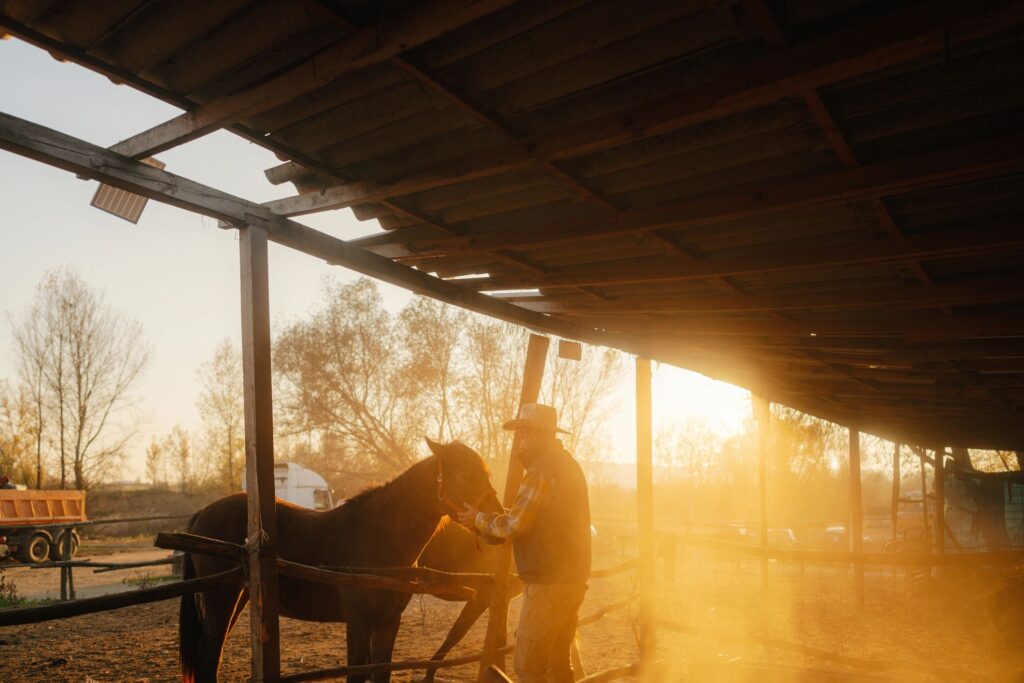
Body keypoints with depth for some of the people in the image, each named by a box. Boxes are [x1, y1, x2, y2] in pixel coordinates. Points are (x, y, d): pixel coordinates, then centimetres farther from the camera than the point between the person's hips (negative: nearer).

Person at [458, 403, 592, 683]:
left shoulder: (541, 471, -18)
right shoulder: (568, 464, 13)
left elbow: (512, 526, -20)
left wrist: (479, 518, -3)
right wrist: (491, 515, 15)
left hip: (547, 583, -10)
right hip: (573, 578, 10)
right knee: (558, 660, 19)